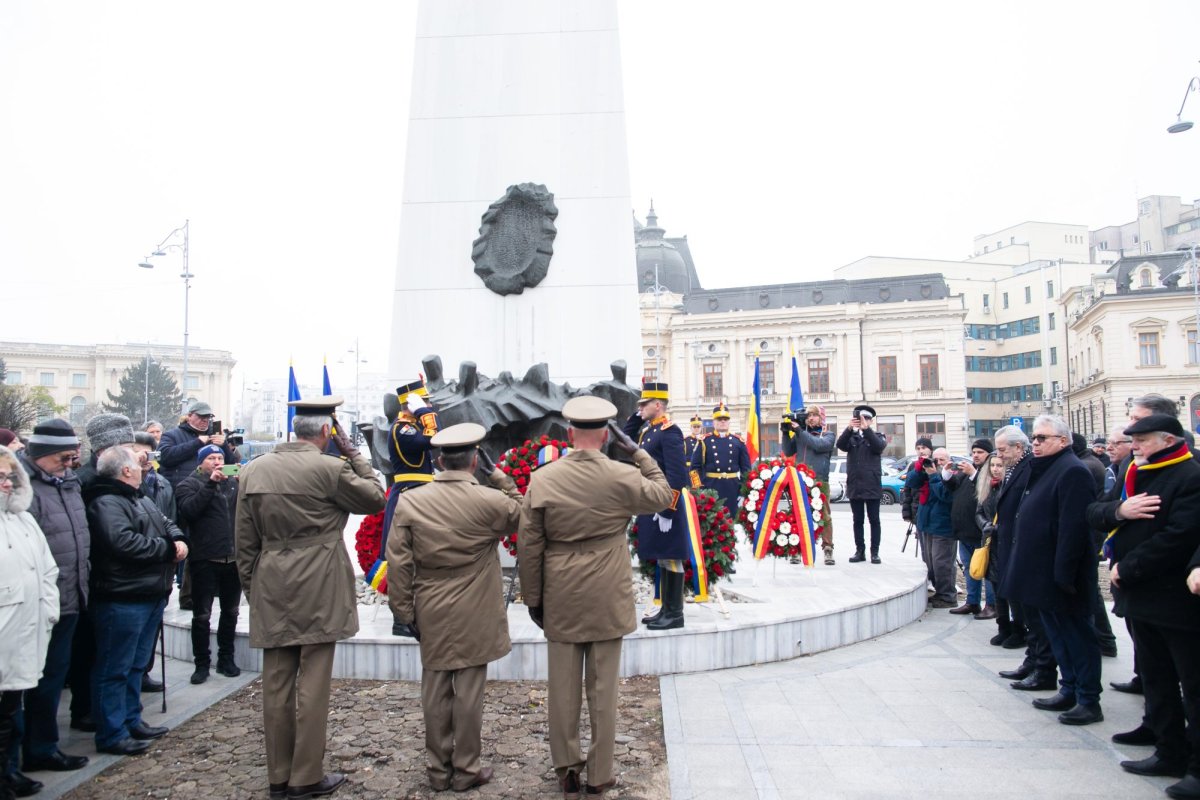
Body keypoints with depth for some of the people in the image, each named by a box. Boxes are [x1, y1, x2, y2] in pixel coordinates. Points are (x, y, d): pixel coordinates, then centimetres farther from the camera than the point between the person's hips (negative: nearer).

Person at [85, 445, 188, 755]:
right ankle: (111, 734, 9)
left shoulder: (141, 500, 17)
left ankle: (131, 720, 31)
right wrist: (167, 548, -16)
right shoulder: (105, 503, -16)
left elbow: (167, 524, 20)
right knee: (115, 669, 0)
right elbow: (124, 542, -28)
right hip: (122, 599, -10)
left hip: (151, 595, 10)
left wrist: (179, 540, -3)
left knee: (136, 664, 19)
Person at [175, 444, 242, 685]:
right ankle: (202, 663, 14)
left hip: (233, 558, 4)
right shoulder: (189, 484, 1)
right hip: (205, 559, -4)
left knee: (230, 612, 13)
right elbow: (187, 511, -17)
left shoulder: (234, 482, 13)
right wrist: (210, 484, -21)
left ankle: (226, 659, 25)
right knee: (201, 615, 3)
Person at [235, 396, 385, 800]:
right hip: (318, 591, -5)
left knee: (276, 684, 12)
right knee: (312, 684, 4)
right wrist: (353, 453, 3)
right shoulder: (330, 468, -13)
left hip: (271, 592, 5)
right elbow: (376, 498, 2)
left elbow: (244, 539, 7)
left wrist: (251, 585, 16)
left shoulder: (253, 470, 4)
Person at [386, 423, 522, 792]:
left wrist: (404, 612, 5)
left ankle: (438, 769, 25)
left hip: (431, 618, 3)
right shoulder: (490, 500, -13)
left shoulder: (410, 502, -5)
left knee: (435, 693, 13)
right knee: (469, 692, 7)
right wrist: (503, 480, 8)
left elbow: (399, 564, -3)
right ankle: (466, 769, 18)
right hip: (474, 619, -3)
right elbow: (522, 516, 8)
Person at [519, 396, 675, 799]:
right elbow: (663, 494, 10)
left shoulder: (541, 480, -7)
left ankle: (566, 767, 26)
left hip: (560, 601, 1)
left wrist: (533, 599, 8)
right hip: (607, 601, -1)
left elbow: (529, 547, -2)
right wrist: (637, 452, 10)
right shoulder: (622, 477, -10)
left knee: (563, 687, 12)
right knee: (603, 689, 9)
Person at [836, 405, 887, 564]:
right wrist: (849, 428, -26)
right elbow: (840, 445, -10)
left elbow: (879, 447, -16)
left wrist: (866, 429, -27)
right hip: (854, 485, 2)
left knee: (874, 520, 2)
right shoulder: (851, 437, 10)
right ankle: (860, 551, 12)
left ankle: (874, 552, 6)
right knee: (857, 520, 6)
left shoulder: (877, 436, 6)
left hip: (872, 485, -2)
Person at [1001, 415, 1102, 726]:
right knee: (1058, 635, 17)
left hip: (1060, 575, -10)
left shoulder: (1072, 471, -17)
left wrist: (1063, 573, -25)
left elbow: (1073, 526, -23)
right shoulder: (1043, 470, 14)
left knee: (1076, 636, 0)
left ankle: (1089, 702, 9)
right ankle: (1070, 691, 27)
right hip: (1043, 573, 10)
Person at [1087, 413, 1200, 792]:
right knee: (1155, 679, 17)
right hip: (1140, 597, 9)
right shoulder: (1135, 477, 12)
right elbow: (1093, 512, 8)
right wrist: (1118, 510, -15)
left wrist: (1127, 569, -17)